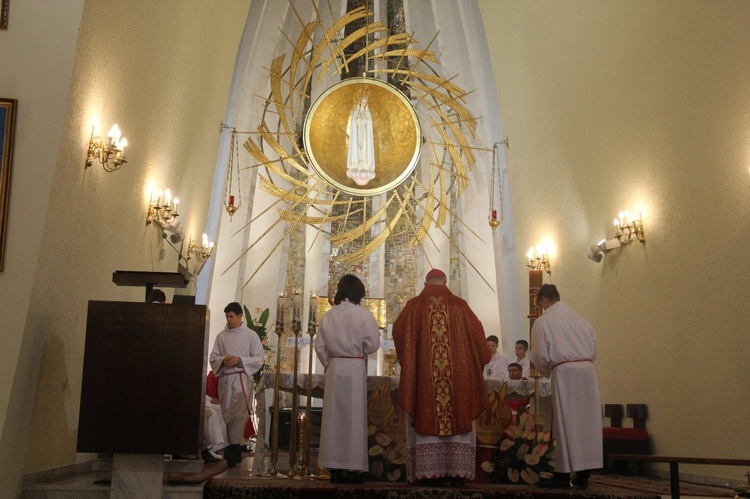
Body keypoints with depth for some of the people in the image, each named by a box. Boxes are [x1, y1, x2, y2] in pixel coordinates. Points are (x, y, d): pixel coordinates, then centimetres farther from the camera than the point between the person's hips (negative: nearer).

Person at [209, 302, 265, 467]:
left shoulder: (251, 335, 1)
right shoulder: (221, 336, 10)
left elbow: (259, 358, -2)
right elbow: (213, 357, 11)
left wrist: (239, 360, -14)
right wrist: (222, 360, -10)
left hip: (242, 379, -4)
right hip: (225, 379, 4)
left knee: (240, 414, -16)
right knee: (227, 414, 6)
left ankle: (234, 446, -19)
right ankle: (236, 452, 14)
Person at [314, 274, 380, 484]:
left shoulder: (328, 315, 2)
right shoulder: (363, 315, -8)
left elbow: (320, 346, 5)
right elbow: (373, 344, -7)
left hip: (334, 368, 3)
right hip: (355, 369, -3)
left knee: (334, 415, 8)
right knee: (354, 415, 4)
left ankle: (335, 468, 13)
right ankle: (354, 468, 6)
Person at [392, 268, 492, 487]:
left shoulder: (414, 305, 1)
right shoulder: (459, 305, 2)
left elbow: (398, 332, 9)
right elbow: (477, 335, 6)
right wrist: (482, 358, 24)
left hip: (423, 376, 0)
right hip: (458, 375, 0)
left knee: (427, 419, 4)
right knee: (458, 420, 7)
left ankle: (429, 472, 1)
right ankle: (457, 472, 4)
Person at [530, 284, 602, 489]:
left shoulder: (543, 321, 0)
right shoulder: (580, 319, 16)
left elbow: (540, 356, -3)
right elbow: (593, 350, 17)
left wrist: (547, 372, 16)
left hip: (564, 372, -5)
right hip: (587, 369, 5)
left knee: (566, 422, -1)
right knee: (586, 421, 7)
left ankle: (564, 474, 3)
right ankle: (583, 474, 11)